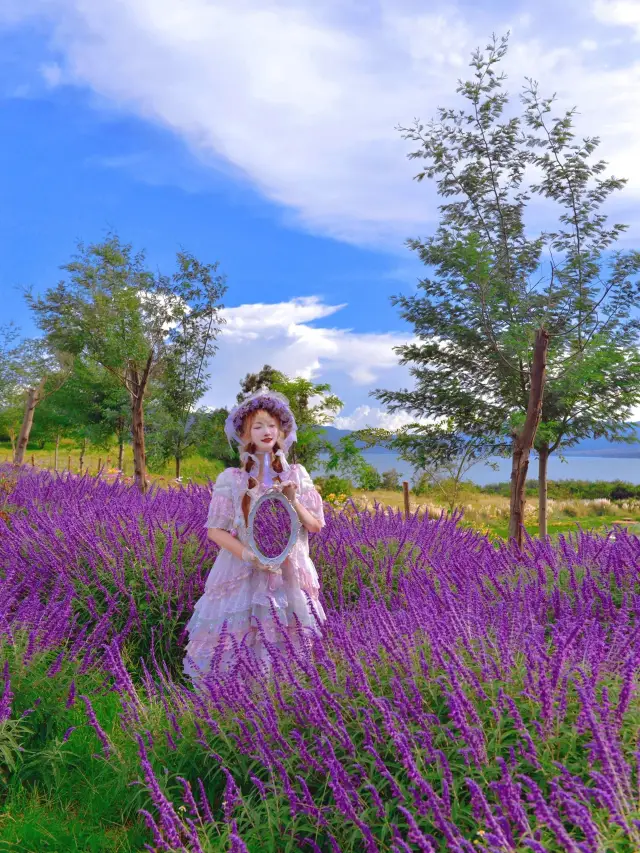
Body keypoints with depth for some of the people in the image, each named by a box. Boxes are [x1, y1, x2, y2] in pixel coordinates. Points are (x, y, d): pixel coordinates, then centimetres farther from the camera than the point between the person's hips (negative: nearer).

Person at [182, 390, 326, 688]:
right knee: (234, 648, 0)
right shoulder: (231, 478, -3)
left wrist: (294, 503, -13)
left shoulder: (297, 475, 4)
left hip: (288, 575, 2)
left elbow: (316, 525, 4)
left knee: (286, 648, 7)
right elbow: (215, 530, -4)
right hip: (243, 575, -2)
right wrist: (248, 555, -18)